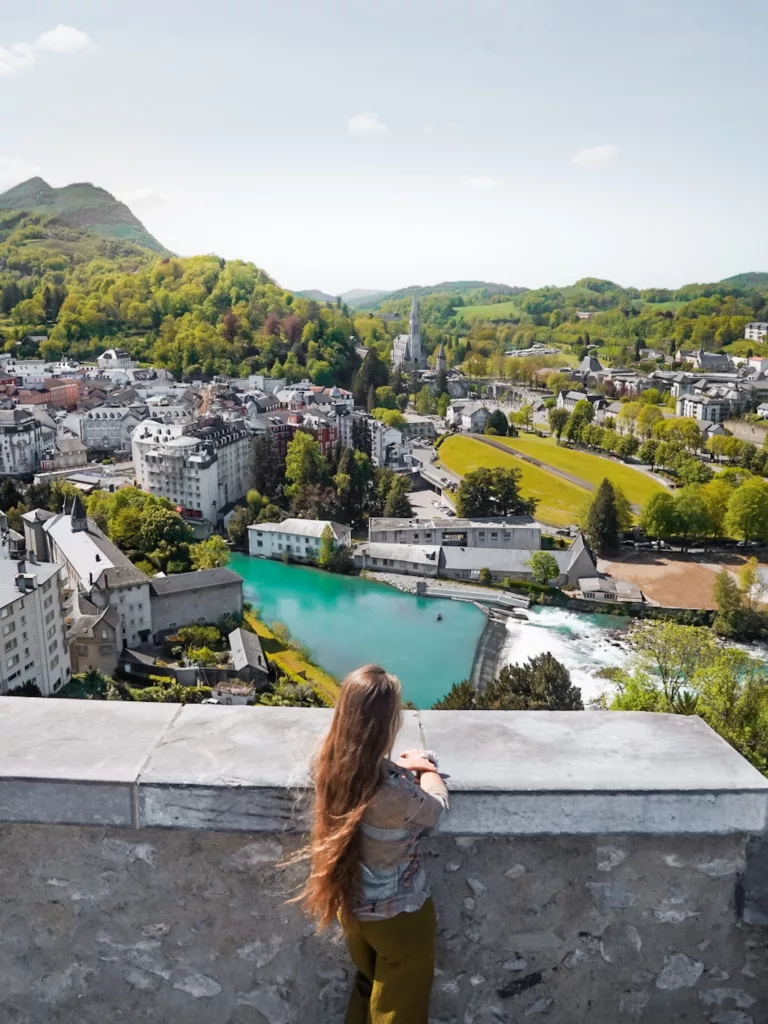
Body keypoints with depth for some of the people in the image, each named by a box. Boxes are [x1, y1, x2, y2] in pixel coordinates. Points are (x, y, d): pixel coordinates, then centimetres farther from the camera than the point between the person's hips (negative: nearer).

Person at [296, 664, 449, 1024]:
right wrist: (426, 770, 1)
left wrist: (403, 766, -5)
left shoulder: (328, 765, -21)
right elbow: (436, 809, -16)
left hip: (351, 906, 6)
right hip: (398, 914, -5)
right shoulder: (396, 793, -39)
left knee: (366, 989, 33)